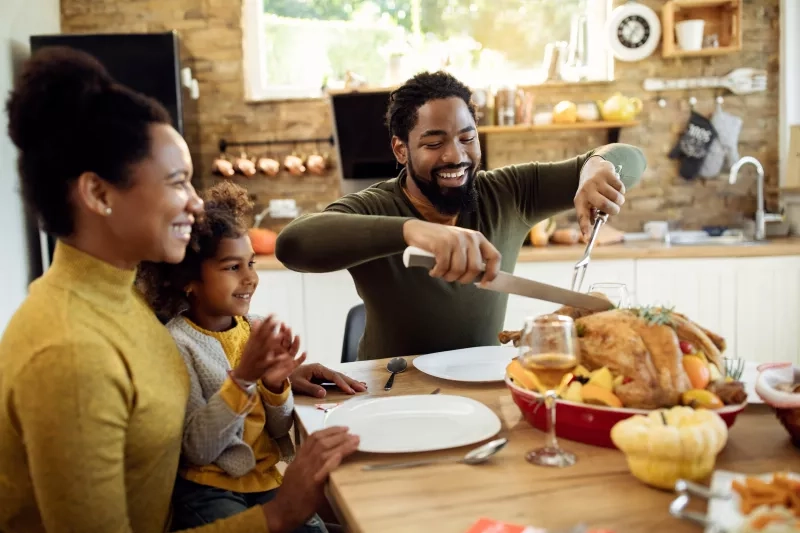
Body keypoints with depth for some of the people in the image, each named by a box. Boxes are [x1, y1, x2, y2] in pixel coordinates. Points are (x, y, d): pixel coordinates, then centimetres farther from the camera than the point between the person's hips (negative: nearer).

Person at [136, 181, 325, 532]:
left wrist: (276, 384, -15)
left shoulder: (258, 329, 0)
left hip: (267, 477, 5)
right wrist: (242, 378, -29)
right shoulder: (177, 344, -14)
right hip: (207, 487, -4)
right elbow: (198, 449, -19)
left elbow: (280, 430, 6)